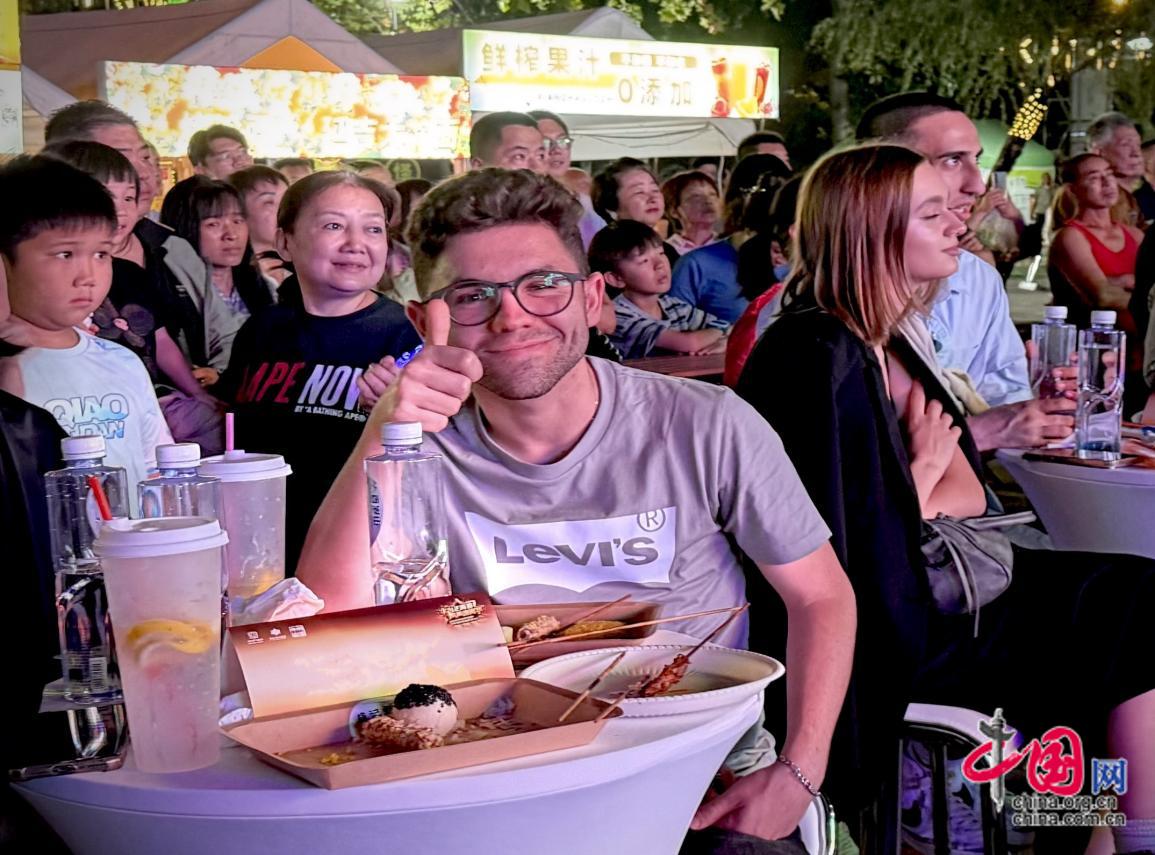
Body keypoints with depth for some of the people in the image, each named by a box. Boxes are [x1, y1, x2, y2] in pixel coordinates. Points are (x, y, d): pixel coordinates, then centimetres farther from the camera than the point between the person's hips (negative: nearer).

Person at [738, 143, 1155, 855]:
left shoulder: (891, 345, 11)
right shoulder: (817, 356, -19)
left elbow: (969, 492, 11)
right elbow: (854, 548, -19)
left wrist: (915, 500, -8)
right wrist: (922, 475, -5)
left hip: (922, 578, 9)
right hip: (883, 631, -9)